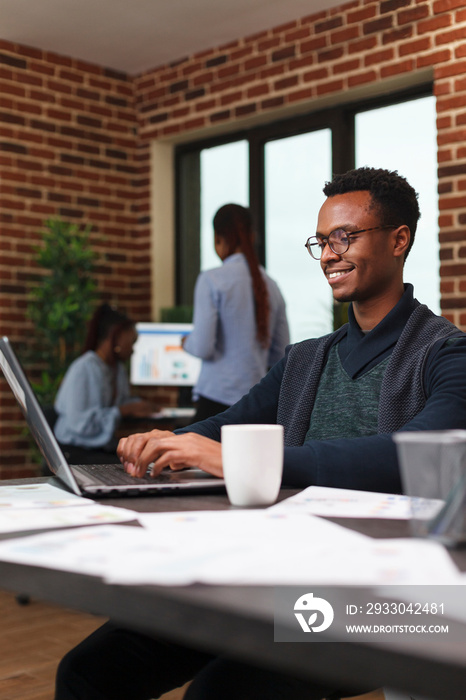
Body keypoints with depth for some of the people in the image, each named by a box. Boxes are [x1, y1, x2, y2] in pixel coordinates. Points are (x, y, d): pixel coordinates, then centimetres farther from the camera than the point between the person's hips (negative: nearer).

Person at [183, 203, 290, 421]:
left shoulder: (211, 280, -6)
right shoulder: (270, 284, 9)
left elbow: (203, 347, -11)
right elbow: (281, 353, 15)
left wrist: (187, 342, 11)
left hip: (219, 397, -5)